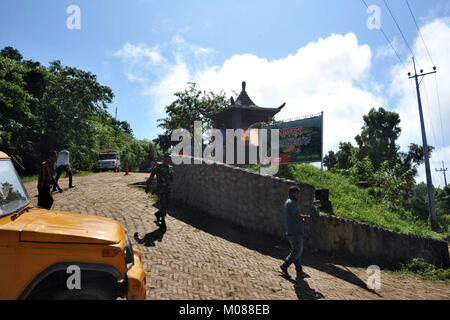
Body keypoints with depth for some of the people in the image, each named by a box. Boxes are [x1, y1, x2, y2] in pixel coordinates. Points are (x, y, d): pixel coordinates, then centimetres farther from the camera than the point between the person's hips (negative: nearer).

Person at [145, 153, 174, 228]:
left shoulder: (170, 168, 9)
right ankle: (162, 222, 11)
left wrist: (172, 174, -6)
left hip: (168, 190, 6)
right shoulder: (158, 167, -9)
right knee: (163, 206, -6)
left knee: (166, 207, 11)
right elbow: (151, 177, -1)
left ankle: (158, 214, 37)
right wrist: (147, 187, 3)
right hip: (160, 190, -6)